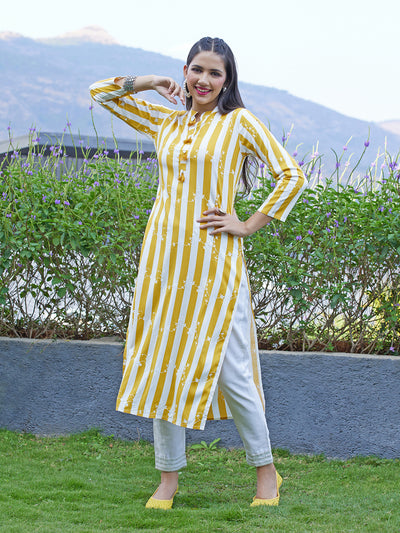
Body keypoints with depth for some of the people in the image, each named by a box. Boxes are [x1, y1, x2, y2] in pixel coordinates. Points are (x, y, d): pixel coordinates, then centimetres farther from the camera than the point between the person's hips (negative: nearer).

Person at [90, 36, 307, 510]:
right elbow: (102, 94, 22)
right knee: (163, 363, 5)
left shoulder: (240, 122, 1)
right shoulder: (166, 122, 14)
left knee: (227, 368, -4)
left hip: (213, 261, -4)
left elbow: (291, 176, -1)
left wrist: (249, 225, -5)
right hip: (164, 256, 5)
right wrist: (149, 83, 7)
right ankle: (168, 479, 14)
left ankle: (266, 472, 12)